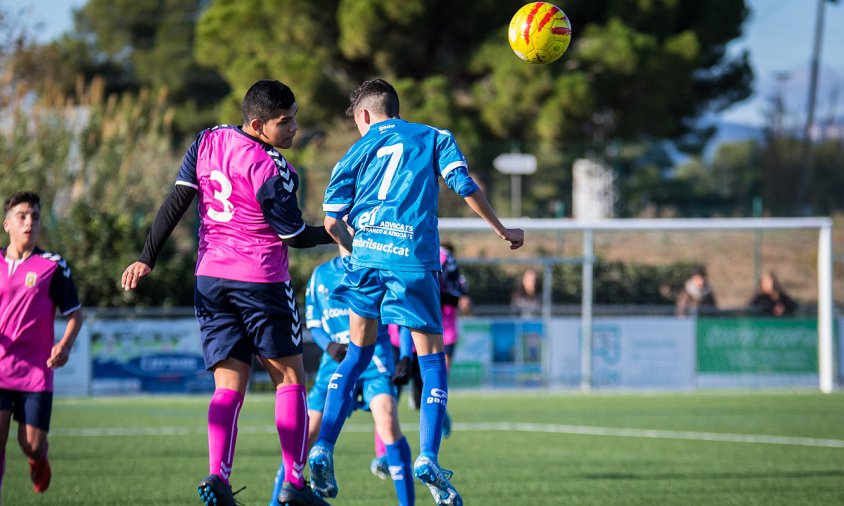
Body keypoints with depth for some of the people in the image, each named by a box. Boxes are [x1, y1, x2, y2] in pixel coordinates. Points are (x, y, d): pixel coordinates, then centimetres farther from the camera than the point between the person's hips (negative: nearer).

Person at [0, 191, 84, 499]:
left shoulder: (53, 266, 1)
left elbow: (75, 313, 5)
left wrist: (65, 346, -14)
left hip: (37, 371, -1)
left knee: (33, 445, -1)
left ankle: (38, 461, 37)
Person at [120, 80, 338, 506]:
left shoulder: (207, 142, 4)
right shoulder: (271, 169, -15)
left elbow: (175, 203, 4)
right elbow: (295, 235, -6)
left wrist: (146, 259, 7)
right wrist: (334, 234, 10)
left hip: (210, 279, 6)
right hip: (261, 280, -6)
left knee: (227, 387, 3)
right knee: (290, 379, 6)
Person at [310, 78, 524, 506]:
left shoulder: (357, 151, 16)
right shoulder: (432, 137, 14)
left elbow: (332, 222, 10)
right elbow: (463, 185, 1)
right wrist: (502, 231, 11)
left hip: (368, 255, 2)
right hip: (414, 259, -2)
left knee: (358, 355, 16)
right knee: (432, 362, 4)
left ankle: (323, 448, 4)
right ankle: (427, 458, -12)